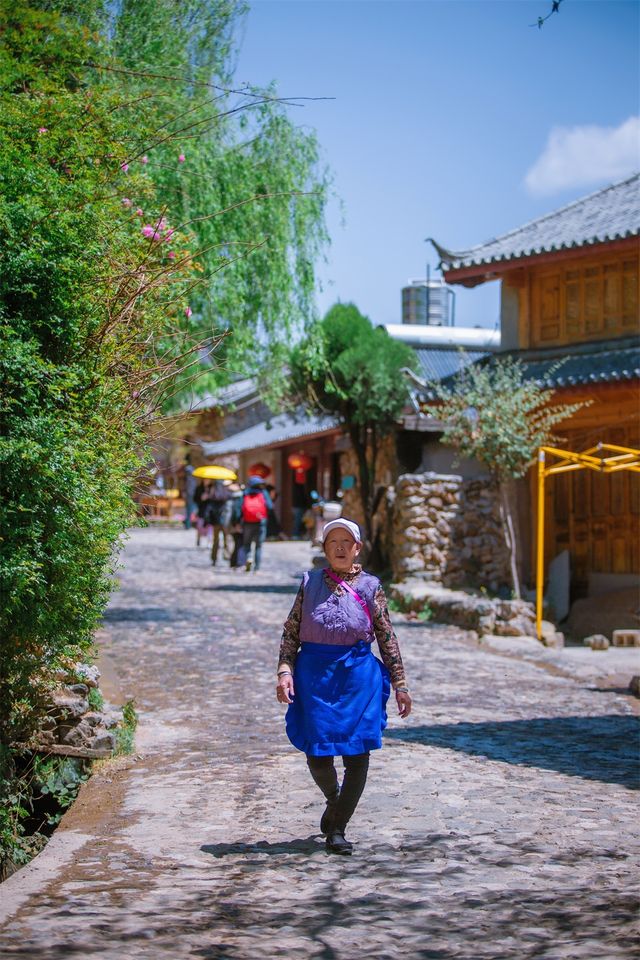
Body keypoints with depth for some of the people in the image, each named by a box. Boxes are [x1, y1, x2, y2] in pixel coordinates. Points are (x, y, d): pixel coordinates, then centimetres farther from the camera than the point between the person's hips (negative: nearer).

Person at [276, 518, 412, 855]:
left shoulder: (370, 586, 5)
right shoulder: (310, 583, 7)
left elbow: (387, 638, 8)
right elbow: (290, 633, 5)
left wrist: (399, 683, 7)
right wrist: (285, 671, -8)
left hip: (359, 674, 0)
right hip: (314, 673, 0)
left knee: (358, 753, -3)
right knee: (317, 754, -1)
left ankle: (337, 827, 9)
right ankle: (334, 799, 32)